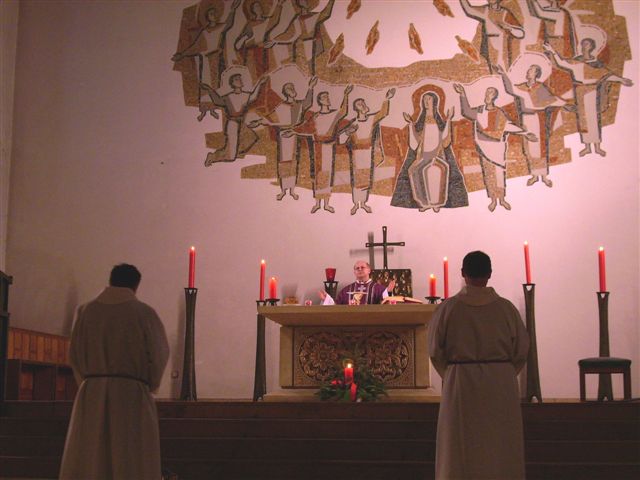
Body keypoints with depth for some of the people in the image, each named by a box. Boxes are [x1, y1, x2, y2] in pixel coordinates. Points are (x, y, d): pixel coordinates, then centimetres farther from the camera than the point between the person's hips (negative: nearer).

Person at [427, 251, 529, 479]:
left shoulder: (447, 308, -7)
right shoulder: (506, 308, -5)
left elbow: (435, 351, -3)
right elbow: (522, 350, 0)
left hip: (460, 385, -1)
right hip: (501, 386, 1)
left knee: (462, 449, 7)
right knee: (501, 448, 11)